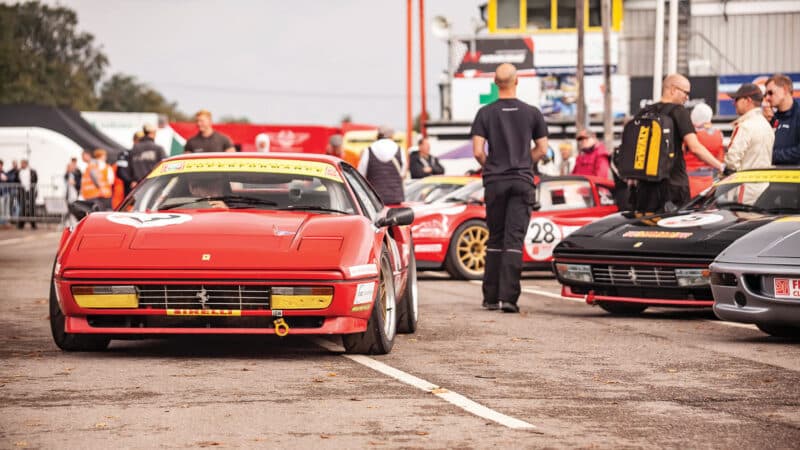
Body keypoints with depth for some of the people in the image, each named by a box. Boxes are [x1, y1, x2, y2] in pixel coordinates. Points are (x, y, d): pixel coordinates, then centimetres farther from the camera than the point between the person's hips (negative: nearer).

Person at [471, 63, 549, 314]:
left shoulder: (486, 113, -1)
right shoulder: (532, 113, 2)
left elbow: (478, 152, -6)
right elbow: (542, 149, 5)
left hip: (495, 181, 1)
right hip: (522, 181, -1)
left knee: (495, 239, 10)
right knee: (514, 240, -4)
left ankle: (491, 297, 11)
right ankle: (508, 297, -13)